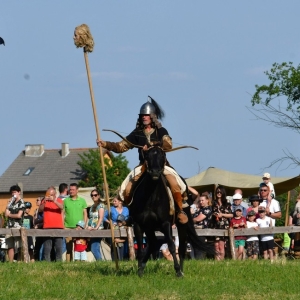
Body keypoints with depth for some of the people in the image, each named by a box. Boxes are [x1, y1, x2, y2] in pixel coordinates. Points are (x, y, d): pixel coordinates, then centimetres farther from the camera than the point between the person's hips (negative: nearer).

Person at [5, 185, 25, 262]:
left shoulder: (21, 203, -2)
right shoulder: (11, 202, 17)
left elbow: (19, 215, -11)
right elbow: (6, 214, 10)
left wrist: (9, 215, 2)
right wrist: (8, 205, 1)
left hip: (17, 226, -7)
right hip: (10, 227, 7)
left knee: (19, 246, -9)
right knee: (10, 247, 3)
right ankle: (10, 263, 3)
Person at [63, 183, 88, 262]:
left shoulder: (82, 201, 9)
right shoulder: (65, 201, 9)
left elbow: (85, 214, 10)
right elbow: (62, 214, 9)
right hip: (68, 227, 0)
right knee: (68, 247, -1)